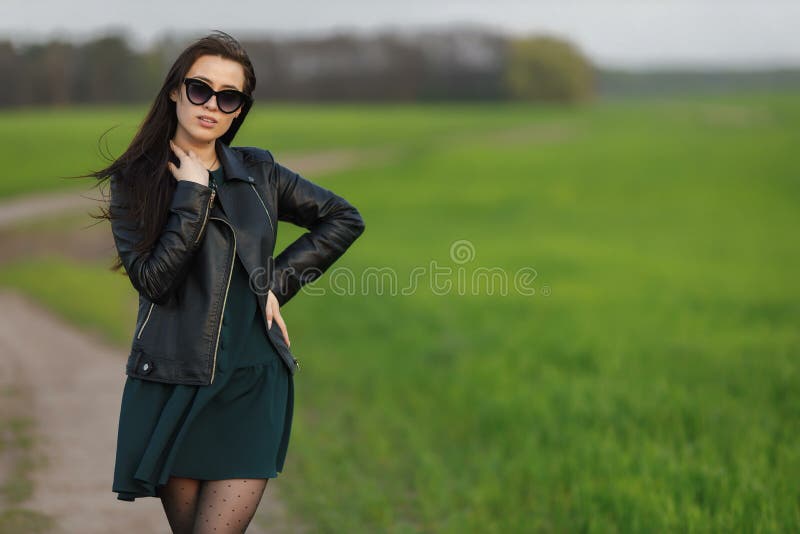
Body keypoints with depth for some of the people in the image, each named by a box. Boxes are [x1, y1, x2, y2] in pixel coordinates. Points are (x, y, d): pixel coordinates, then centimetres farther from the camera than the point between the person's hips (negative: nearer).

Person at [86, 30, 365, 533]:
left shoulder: (259, 172, 8)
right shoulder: (135, 180, 2)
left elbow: (345, 219, 16)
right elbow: (152, 279, -11)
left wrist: (280, 281, 7)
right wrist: (193, 193, -13)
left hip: (253, 383, 1)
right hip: (173, 386, 0)